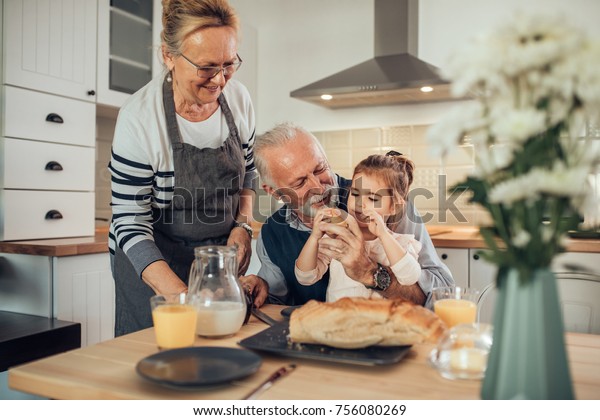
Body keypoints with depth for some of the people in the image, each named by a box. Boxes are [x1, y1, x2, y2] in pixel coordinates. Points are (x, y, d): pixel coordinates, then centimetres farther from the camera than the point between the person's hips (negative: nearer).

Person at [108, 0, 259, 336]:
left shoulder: (239, 98, -9)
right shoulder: (140, 118, -23)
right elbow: (131, 224, -20)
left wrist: (243, 225, -8)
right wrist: (180, 294, -31)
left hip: (222, 257, 4)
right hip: (155, 260, -4)